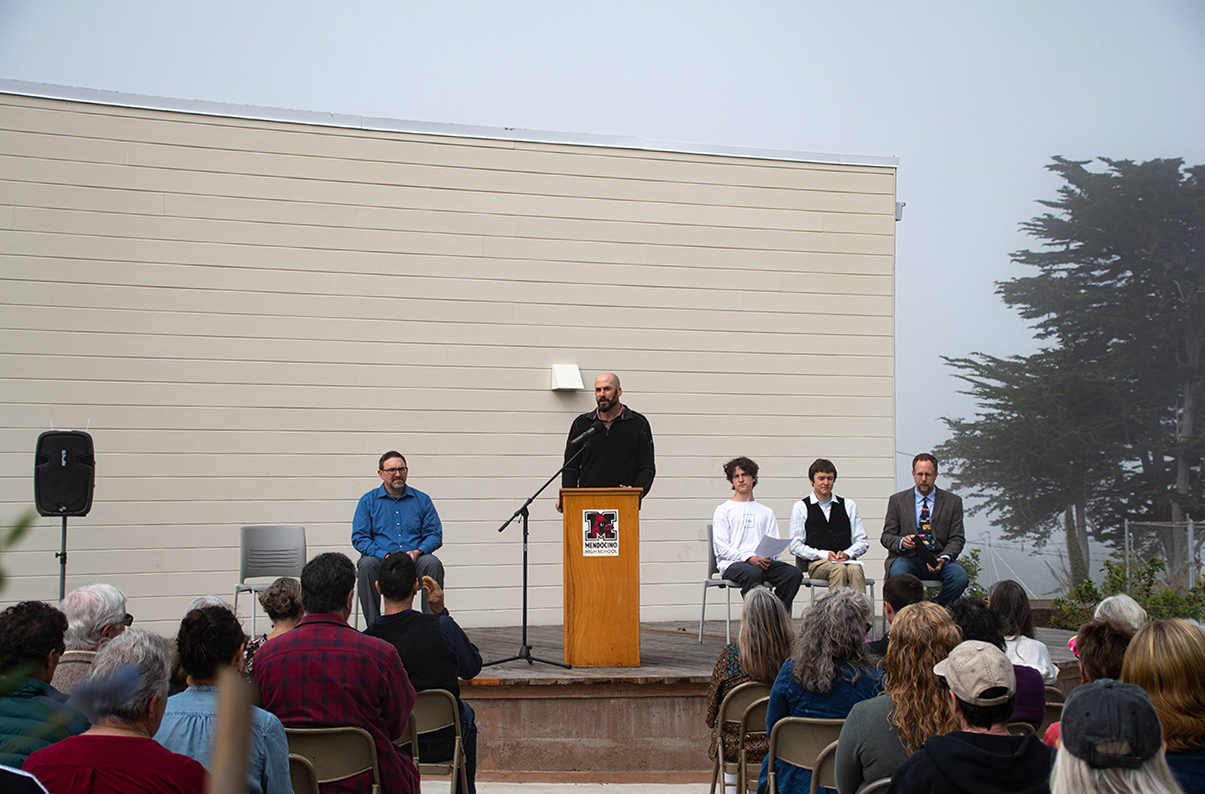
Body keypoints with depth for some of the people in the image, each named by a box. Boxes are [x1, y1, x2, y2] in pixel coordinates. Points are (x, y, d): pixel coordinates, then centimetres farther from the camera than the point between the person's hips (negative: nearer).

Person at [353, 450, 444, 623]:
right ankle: (373, 626, -30)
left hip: (415, 559, 1)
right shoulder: (368, 501, 10)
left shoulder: (422, 500, 14)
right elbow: (359, 538, 2)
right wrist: (385, 555, -14)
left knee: (433, 563, -31)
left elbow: (435, 535, 10)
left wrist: (417, 552, -12)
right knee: (367, 565, -34)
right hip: (381, 559, -1)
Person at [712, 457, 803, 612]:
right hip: (732, 563, -4)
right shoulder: (723, 510, 13)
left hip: (762, 563, 4)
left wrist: (768, 558, -10)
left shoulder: (766, 513, 26)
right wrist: (749, 558, -14)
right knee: (754, 574, -39)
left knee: (795, 573, -25)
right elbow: (722, 548, 1)